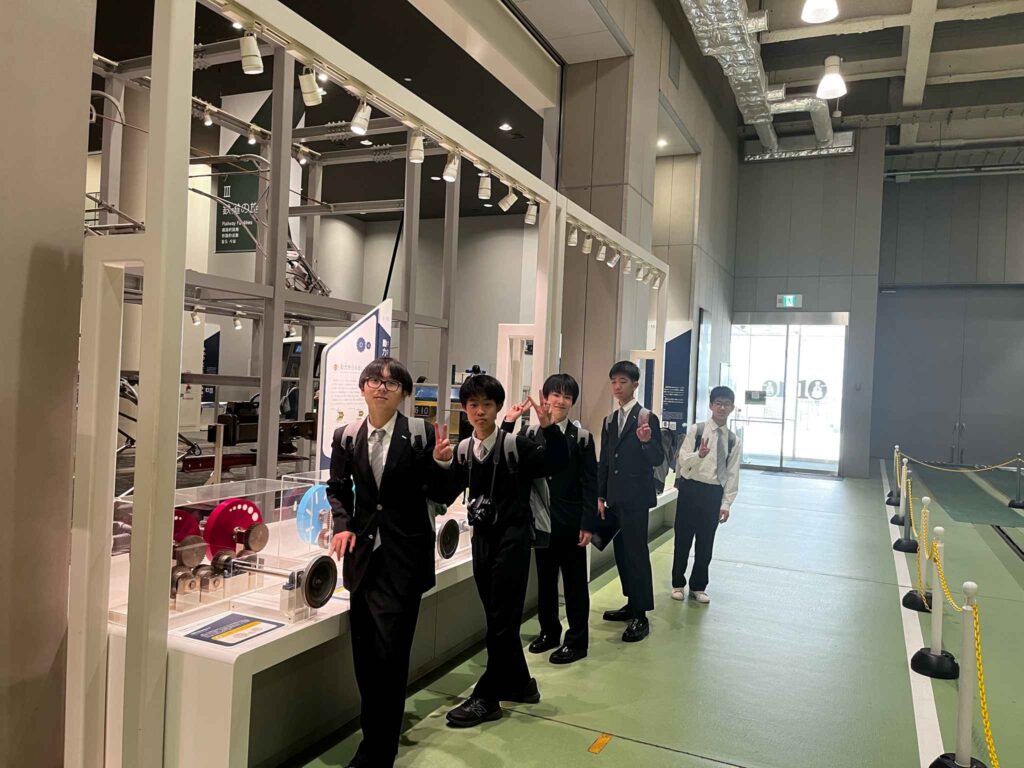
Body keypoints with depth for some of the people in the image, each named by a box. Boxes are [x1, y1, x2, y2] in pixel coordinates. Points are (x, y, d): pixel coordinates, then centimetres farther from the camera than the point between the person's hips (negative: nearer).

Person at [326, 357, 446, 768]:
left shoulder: (419, 433, -8)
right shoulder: (347, 436, 2)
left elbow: (436, 492, -4)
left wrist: (442, 464, -23)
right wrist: (343, 524, 0)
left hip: (405, 555, -4)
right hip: (364, 552, 4)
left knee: (389, 652, -5)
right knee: (365, 651, 13)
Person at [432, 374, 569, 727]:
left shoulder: (515, 444, -11)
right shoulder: (462, 450, 4)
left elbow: (556, 462, -19)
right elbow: (446, 494, 2)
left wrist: (549, 428, -33)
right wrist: (440, 463, -14)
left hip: (513, 538, -6)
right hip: (482, 538, 6)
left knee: (501, 619, 0)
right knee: (498, 618, 16)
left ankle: (487, 697, 11)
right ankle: (519, 684, 33)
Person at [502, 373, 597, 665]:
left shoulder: (581, 437, -5)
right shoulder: (529, 433, 4)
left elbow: (589, 483, -6)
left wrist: (587, 523, -12)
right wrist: (508, 424, -9)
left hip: (570, 520, -3)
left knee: (574, 581, 6)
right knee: (545, 578, 15)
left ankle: (576, 641, 16)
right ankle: (549, 631, 30)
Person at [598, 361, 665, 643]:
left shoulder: (647, 418, -8)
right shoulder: (610, 421, 12)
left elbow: (658, 460, -11)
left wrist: (647, 441, -30)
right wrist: (600, 496, 12)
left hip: (635, 498, -7)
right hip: (614, 498, 7)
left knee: (636, 554, -5)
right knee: (621, 552, 13)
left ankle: (641, 616, 1)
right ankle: (631, 603, 26)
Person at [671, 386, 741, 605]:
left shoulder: (733, 440, 4)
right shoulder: (696, 430, -5)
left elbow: (732, 473, 5)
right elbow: (683, 461, -11)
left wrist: (726, 503, -1)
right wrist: (700, 454, -31)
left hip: (714, 493, 3)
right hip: (691, 489, -3)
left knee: (706, 542, 11)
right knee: (683, 539, 7)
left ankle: (698, 586, 26)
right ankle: (678, 584, 23)